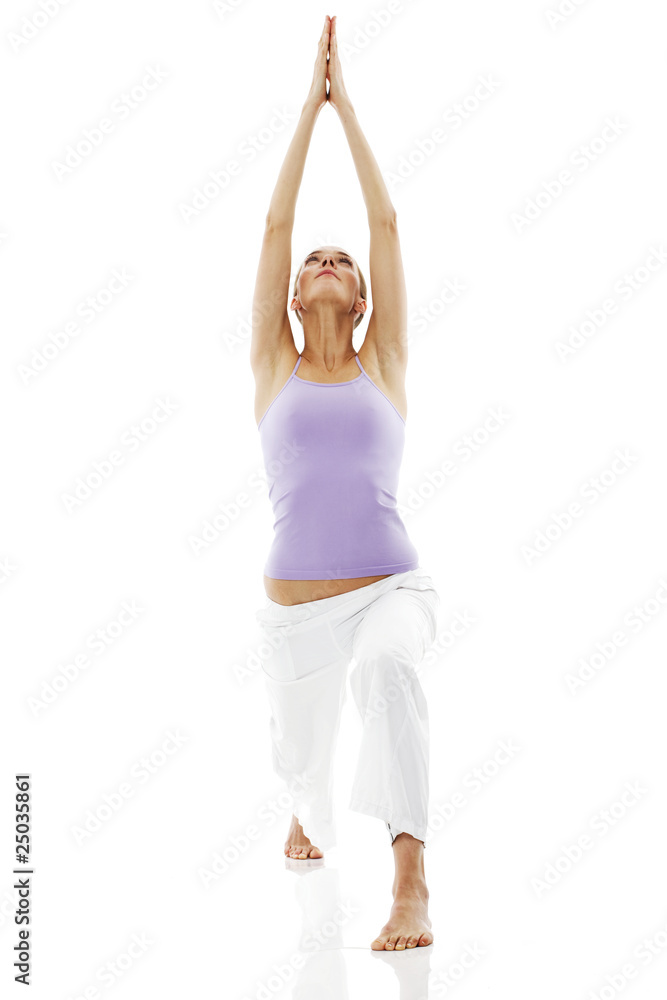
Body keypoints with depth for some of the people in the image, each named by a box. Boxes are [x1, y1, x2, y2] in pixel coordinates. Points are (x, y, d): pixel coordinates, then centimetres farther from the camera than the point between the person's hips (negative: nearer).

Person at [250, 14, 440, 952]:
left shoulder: (384, 366, 6)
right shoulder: (274, 368, 7)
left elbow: (387, 223, 4)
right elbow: (276, 225, 4)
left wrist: (348, 105, 9)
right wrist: (309, 102, 8)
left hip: (391, 585, -2)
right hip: (296, 608, 2)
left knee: (388, 664, -37)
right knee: (302, 761, 20)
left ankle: (412, 881, -35)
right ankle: (311, 813, 60)